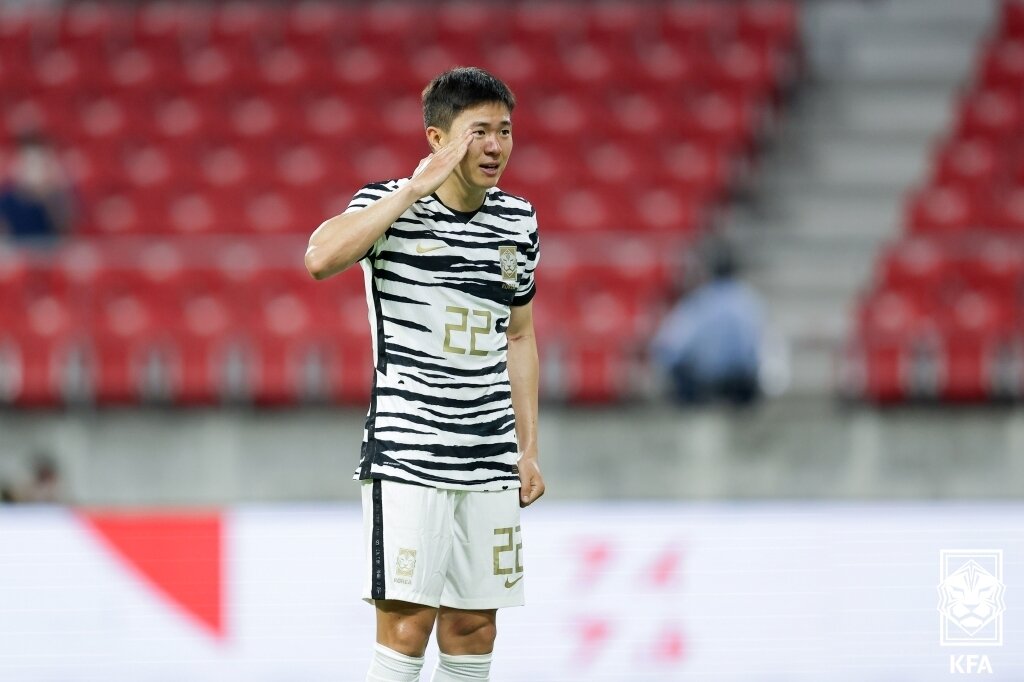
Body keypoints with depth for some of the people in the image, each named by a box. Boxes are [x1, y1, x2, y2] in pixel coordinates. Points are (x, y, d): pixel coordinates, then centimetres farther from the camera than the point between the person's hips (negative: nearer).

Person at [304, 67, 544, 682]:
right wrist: (416, 188, -25)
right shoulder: (390, 205, -7)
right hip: (406, 452, -5)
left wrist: (529, 449, 16)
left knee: (474, 628, 6)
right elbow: (322, 259, -28)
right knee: (408, 625, -10)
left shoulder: (519, 222, 10)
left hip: (490, 462, 5)